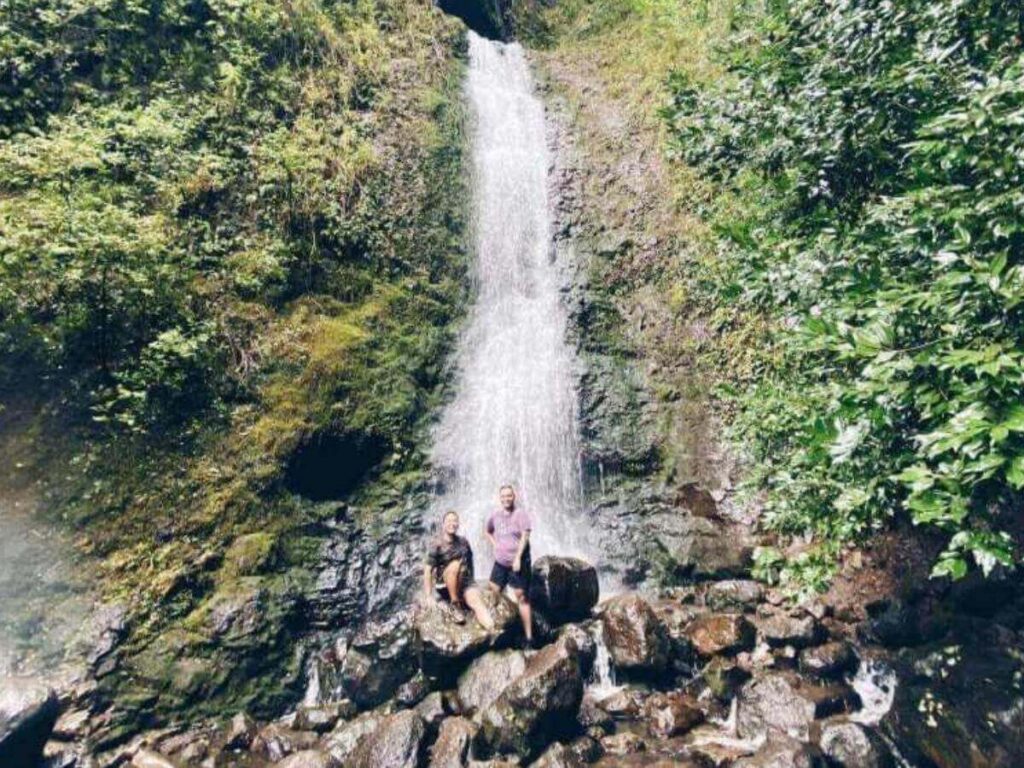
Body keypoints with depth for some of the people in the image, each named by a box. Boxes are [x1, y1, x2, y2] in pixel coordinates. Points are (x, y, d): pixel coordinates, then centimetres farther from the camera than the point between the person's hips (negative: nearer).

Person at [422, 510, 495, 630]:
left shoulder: (463, 542, 4)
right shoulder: (437, 545, -10)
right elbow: (428, 570, -13)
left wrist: (470, 583, 14)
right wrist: (428, 596, -19)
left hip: (464, 583, 3)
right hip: (444, 585, -3)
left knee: (477, 600, -27)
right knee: (456, 564, -33)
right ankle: (454, 604, -19)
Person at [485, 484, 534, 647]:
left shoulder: (520, 514, -9)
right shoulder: (495, 515, 7)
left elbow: (525, 536, -16)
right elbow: (487, 531, 24)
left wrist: (517, 558, -22)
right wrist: (494, 544, 8)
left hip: (518, 563, -5)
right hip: (500, 562, 5)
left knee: (522, 598, -2)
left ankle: (529, 637, 3)